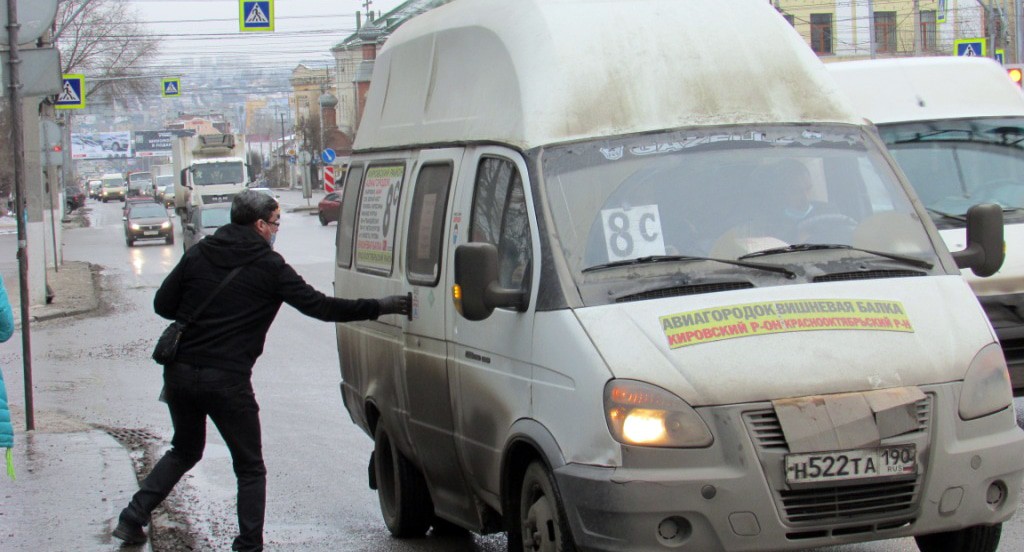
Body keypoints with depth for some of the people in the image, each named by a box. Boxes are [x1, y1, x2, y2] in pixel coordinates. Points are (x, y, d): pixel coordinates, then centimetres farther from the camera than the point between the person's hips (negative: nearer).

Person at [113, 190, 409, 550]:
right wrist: (379, 307, -1)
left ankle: (133, 518, 19)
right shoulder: (270, 267, -4)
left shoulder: (199, 254, 7)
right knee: (250, 469, 9)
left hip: (180, 371, 5)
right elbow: (320, 307, -6)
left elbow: (163, 305, 8)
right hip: (227, 381, -5)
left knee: (185, 450, 26)